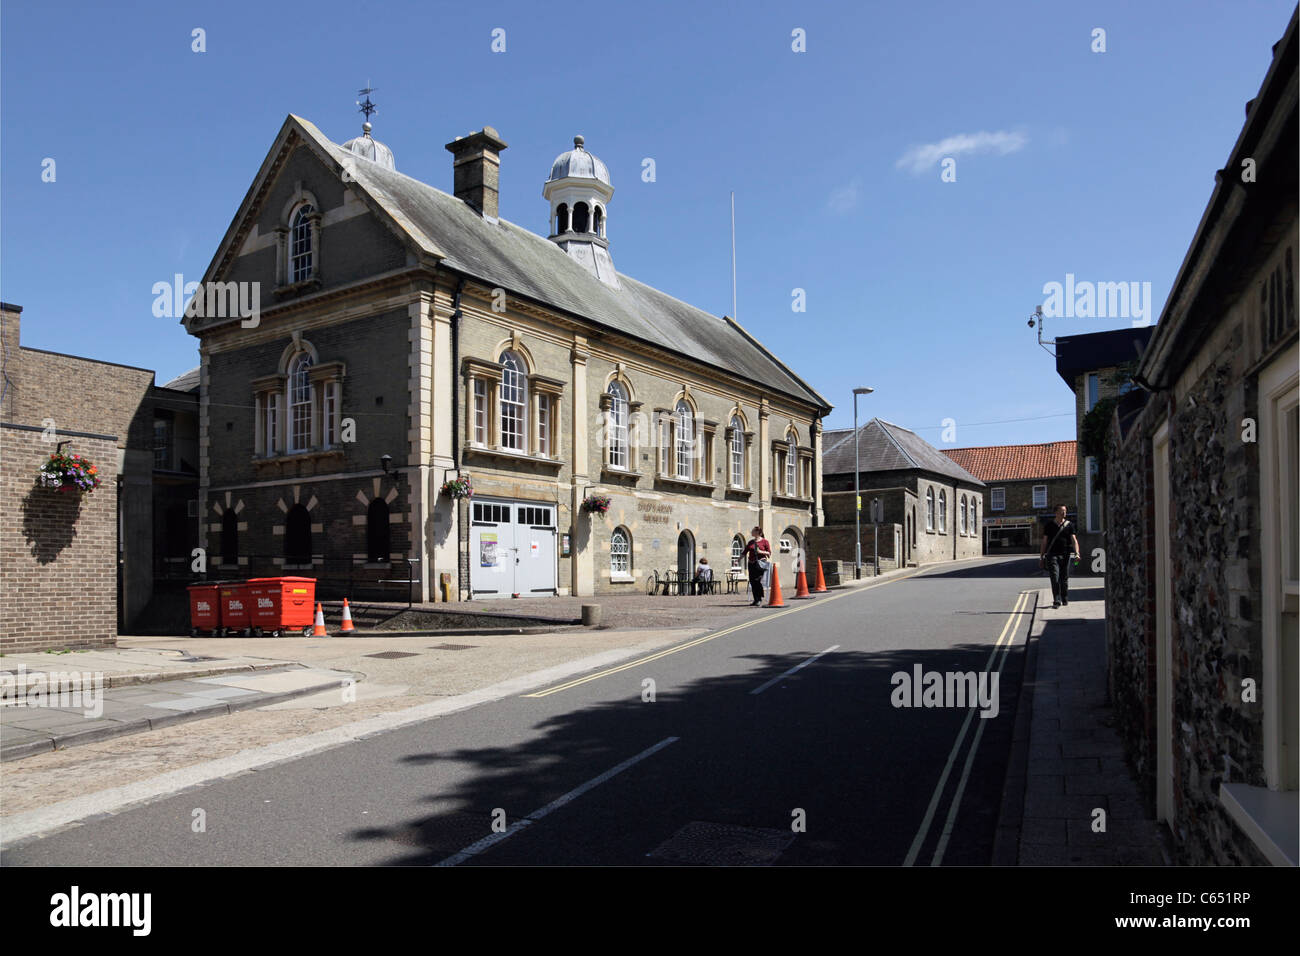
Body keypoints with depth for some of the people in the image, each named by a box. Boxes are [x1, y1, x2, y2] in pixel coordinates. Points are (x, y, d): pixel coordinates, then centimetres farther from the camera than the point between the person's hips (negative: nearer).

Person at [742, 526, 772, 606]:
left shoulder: (765, 541, 1)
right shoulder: (750, 542, 16)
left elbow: (769, 553, 0)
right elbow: (745, 551, 16)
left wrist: (761, 552, -15)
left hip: (760, 563, -5)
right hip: (751, 563, 5)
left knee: (758, 581, -12)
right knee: (752, 582, 2)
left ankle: (760, 599, 1)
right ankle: (756, 600, 12)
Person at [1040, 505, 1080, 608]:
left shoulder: (1069, 525, 6)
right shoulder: (1049, 525, 6)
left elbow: (1074, 540, -2)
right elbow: (1045, 541, 10)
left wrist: (1076, 553, -19)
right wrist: (1041, 557, 8)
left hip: (1065, 555, 1)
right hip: (1052, 555, -1)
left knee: (1064, 578, 7)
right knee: (1055, 578, -11)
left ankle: (1065, 599, 24)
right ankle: (1056, 601, -11)